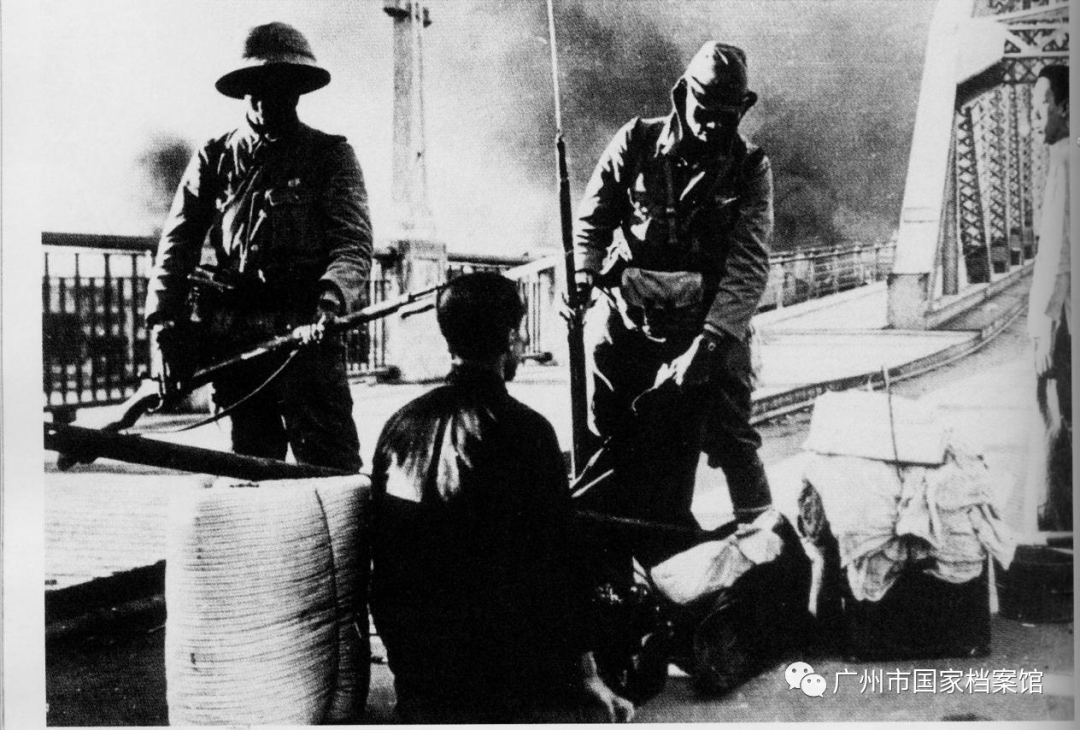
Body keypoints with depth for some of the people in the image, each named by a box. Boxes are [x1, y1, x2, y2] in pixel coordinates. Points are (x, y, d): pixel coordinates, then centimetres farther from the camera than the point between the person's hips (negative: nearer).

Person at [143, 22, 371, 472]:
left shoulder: (330, 156, 8)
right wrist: (164, 324, -2)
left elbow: (353, 243, -4)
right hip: (230, 340, 3)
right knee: (252, 462, 10)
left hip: (306, 335, -3)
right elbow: (177, 244, 10)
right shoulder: (213, 160, 15)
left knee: (331, 464, -8)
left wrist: (333, 297, -24)